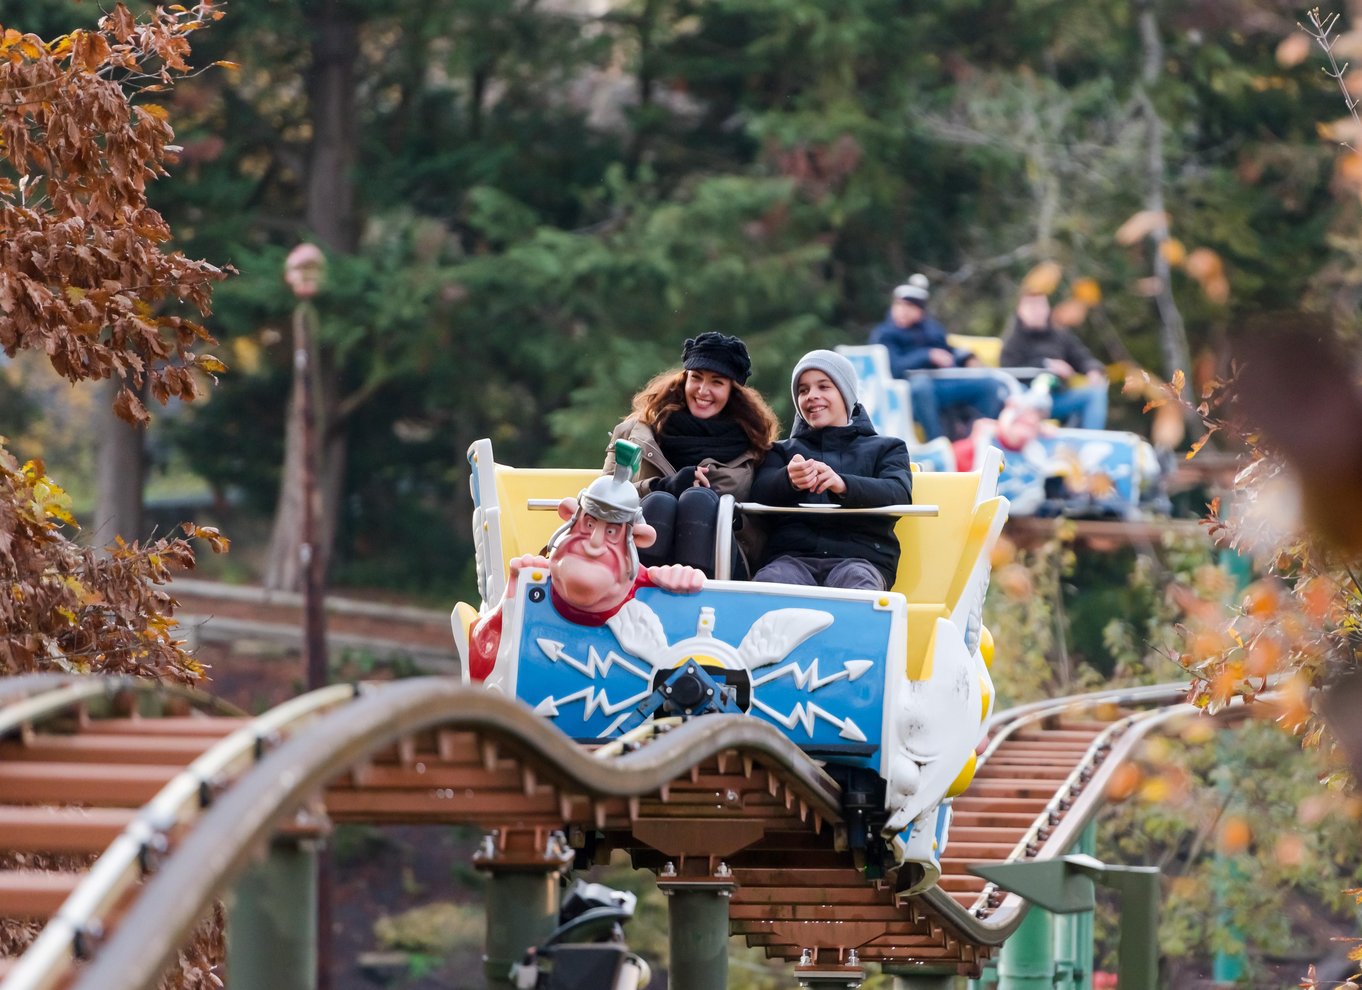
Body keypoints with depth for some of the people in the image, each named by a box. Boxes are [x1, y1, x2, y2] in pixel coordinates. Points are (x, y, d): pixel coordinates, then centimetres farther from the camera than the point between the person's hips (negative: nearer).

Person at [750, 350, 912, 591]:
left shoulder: (886, 448, 27)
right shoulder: (783, 451, 33)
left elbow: (900, 494, 3)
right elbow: (760, 491, 9)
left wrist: (842, 484, -19)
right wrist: (790, 480, -19)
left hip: (860, 556, -1)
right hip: (793, 555, 1)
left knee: (856, 582, -41)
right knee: (767, 581, -38)